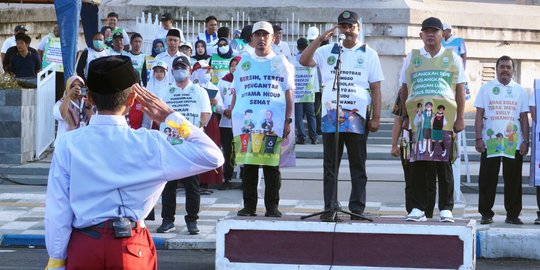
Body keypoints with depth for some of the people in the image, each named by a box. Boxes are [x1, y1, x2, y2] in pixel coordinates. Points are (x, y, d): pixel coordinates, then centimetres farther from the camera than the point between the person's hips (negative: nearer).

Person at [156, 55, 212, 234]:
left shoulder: (199, 92, 9)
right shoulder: (167, 94, 19)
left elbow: (206, 115, 1)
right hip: (168, 143, 3)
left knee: (191, 182, -3)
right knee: (168, 182, 2)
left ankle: (192, 220, 2)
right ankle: (167, 220, 7)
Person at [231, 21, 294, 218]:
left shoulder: (281, 63, 11)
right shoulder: (244, 62, 16)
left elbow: (289, 94, 9)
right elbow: (236, 93, 17)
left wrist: (288, 120, 0)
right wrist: (233, 118, 8)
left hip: (274, 122, -2)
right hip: (246, 120, 2)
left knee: (272, 165, -3)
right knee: (248, 165, 0)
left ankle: (272, 206, 3)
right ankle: (249, 206, 4)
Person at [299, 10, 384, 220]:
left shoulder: (368, 54, 8)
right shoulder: (328, 51, 11)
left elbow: (376, 88, 6)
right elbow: (304, 61, -3)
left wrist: (376, 118, -1)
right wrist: (320, 39, -11)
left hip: (357, 116, -1)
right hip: (331, 114, 1)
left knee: (358, 165, 2)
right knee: (330, 165, 2)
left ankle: (357, 209, 4)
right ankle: (329, 208, 4)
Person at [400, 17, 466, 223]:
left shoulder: (453, 58, 11)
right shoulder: (412, 58, 14)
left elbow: (460, 90, 9)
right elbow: (404, 89, 15)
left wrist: (460, 118, 2)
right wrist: (405, 116, 8)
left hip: (445, 117, -1)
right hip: (419, 117, 1)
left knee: (444, 163, -3)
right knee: (419, 163, -1)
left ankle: (446, 208, 1)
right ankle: (418, 208, 3)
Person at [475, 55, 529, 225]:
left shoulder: (520, 91, 10)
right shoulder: (486, 88, 7)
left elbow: (524, 118, 9)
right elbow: (479, 115, 4)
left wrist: (525, 141, 1)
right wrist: (479, 138, -4)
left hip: (514, 143, 1)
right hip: (490, 142, -1)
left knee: (513, 180, 2)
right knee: (487, 179, -1)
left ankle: (513, 214, 8)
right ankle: (486, 214, 6)